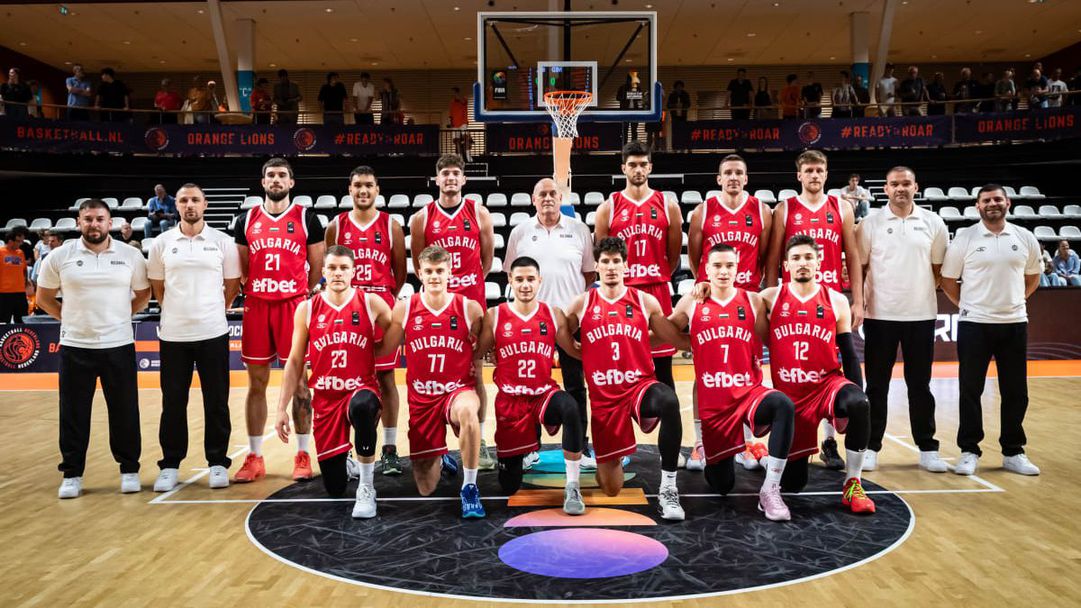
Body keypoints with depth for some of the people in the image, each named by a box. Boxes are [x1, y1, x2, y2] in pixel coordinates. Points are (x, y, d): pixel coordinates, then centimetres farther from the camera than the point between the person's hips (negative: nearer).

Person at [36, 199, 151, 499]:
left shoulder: (131, 255, 0)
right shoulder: (60, 256, 0)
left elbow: (143, 294, 11)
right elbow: (44, 297, 10)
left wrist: (119, 316, 4)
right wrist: (70, 317, 3)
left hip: (119, 345, 0)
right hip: (75, 347, 0)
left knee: (125, 411, 5)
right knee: (73, 413, 7)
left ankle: (129, 470, 18)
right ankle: (72, 474, 19)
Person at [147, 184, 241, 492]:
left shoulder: (222, 241, 1)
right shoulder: (161, 243, 4)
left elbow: (233, 285, 7)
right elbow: (157, 287, 12)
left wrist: (212, 311, 8)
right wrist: (177, 312, 11)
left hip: (213, 333, -1)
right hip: (173, 335, 1)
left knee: (216, 402, 5)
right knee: (173, 403, 7)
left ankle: (218, 463, 16)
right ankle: (170, 466, 18)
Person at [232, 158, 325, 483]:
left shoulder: (306, 218, 2)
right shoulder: (246, 220, 10)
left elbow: (317, 268, 5)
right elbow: (241, 268, 15)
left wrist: (303, 297, 5)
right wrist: (250, 295, 6)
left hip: (295, 306, -3)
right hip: (256, 307, 3)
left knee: (299, 382, 2)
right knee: (256, 383, 7)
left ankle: (303, 455, 11)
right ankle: (254, 457, 16)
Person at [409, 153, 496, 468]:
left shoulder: (479, 213, 3)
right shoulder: (421, 218, 3)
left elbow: (487, 258, 10)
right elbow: (418, 263, 11)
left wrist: (470, 286, 8)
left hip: (472, 302, 0)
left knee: (475, 373, 5)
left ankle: (479, 443, 14)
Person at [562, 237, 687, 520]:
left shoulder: (646, 301, 4)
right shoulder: (581, 304, 4)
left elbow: (678, 338, 6)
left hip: (641, 385, -1)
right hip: (603, 396, 1)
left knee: (668, 401, -41)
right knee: (610, 489, 4)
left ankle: (668, 489, -26)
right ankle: (615, 460, 44)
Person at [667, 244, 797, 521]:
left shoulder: (753, 301, 2)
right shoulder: (691, 303, 2)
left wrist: (758, 361, -4)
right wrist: (694, 347, 4)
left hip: (748, 391, 0)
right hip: (712, 399, 0)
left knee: (783, 405, -36)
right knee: (722, 485, 6)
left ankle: (770, 491, -25)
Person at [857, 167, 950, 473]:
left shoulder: (933, 223, 4)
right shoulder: (871, 223, 0)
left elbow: (939, 267, 11)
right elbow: (859, 266, 2)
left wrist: (921, 289, 2)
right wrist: (858, 301, -4)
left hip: (921, 315, 1)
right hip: (880, 315, -1)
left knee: (920, 385, 9)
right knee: (877, 385, 5)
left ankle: (927, 448, 19)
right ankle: (871, 447, 13)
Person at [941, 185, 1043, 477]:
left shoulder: (1025, 238, 4)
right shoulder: (964, 238, -4)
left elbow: (1033, 276, 18)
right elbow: (948, 280, 2)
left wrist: (1014, 301, 10)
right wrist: (968, 306, 3)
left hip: (1014, 323, 3)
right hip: (974, 324, -3)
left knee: (1016, 391, 8)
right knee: (970, 390, 2)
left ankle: (1013, 452, 20)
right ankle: (969, 451, 11)